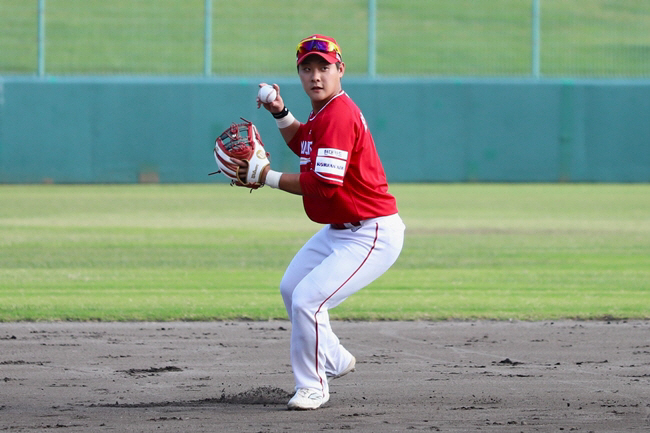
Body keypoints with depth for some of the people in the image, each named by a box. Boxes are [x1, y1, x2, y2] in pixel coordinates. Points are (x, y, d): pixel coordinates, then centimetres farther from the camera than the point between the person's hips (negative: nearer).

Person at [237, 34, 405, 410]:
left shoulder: (338, 115, -24)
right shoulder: (323, 112, 7)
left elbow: (323, 185, -30)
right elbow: (304, 144, 30)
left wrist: (266, 176, -23)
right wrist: (280, 113, 11)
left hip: (372, 235, -11)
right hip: (339, 230, 11)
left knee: (306, 301, -19)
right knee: (291, 289, 24)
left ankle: (312, 387, -2)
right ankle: (335, 361, 40)